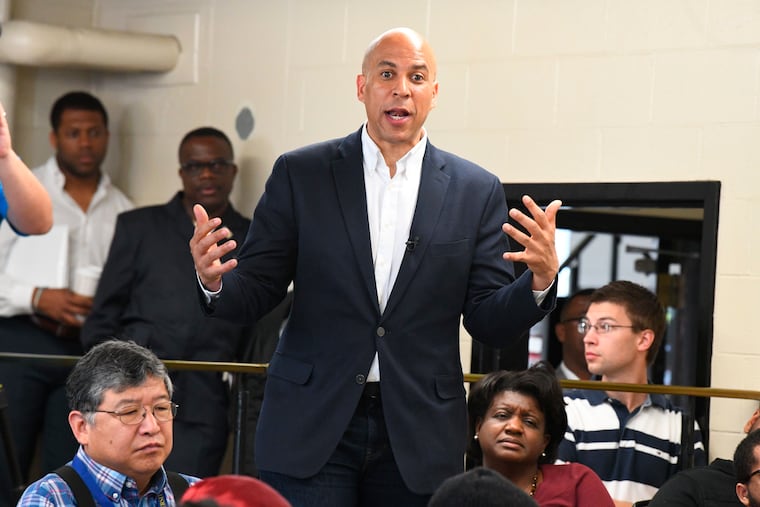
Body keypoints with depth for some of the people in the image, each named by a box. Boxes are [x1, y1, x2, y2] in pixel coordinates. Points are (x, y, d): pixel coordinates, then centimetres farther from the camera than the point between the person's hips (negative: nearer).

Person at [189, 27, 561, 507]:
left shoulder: (477, 192, 5)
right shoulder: (301, 174, 3)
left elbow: (491, 324, 3)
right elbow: (256, 292, 3)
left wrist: (540, 281, -17)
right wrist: (215, 282, -19)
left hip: (418, 436, 1)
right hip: (311, 428, -1)